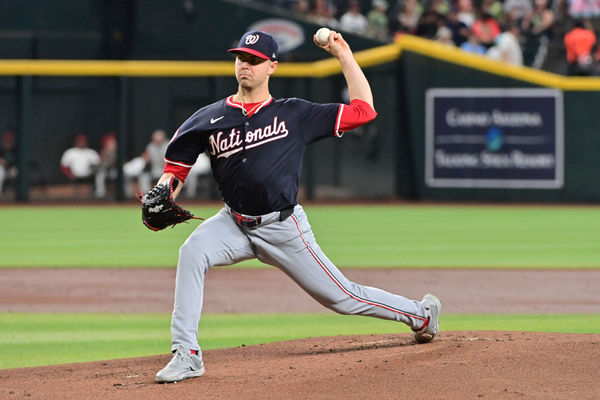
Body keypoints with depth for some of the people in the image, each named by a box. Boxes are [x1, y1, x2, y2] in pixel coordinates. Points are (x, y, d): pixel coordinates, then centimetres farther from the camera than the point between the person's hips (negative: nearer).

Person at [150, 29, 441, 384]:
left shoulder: (294, 114, -2)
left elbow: (364, 110, -2)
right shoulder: (209, 119, 2)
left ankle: (420, 313, 30)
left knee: (342, 296, 3)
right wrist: (162, 191, -13)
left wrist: (344, 55, -2)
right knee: (193, 251, -29)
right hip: (234, 224, 2)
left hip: (284, 230, -2)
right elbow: (177, 165, 8)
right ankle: (186, 355, -27)